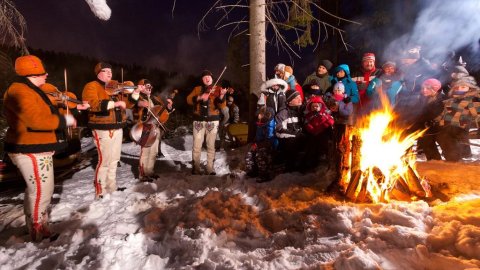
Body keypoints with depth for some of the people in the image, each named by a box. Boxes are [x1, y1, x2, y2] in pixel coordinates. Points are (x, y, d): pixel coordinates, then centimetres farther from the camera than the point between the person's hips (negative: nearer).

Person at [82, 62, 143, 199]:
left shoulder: (116, 87, 18)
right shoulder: (91, 87, -4)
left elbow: (127, 103, 15)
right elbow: (93, 104, -22)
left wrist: (136, 92, 0)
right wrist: (115, 103, -28)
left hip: (118, 128, 8)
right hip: (103, 129, -7)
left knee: (114, 160, 14)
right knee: (104, 160, -8)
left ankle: (111, 187, 26)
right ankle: (100, 192, 3)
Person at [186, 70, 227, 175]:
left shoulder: (216, 90, 4)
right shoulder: (197, 89, 10)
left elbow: (222, 106, -8)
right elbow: (189, 99, -6)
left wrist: (221, 95, -27)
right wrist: (200, 97, -22)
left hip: (212, 121, -1)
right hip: (198, 121, 1)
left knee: (211, 146, 4)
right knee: (197, 146, 2)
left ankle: (210, 168, 13)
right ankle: (196, 167, 16)